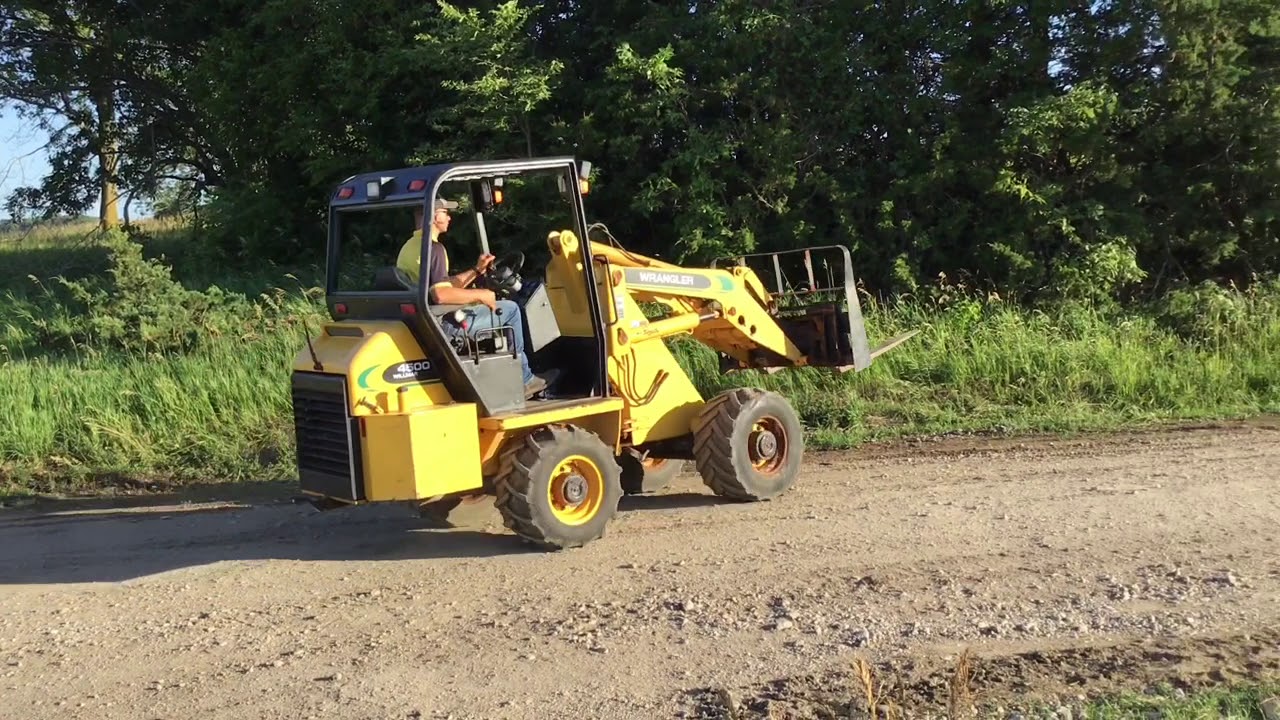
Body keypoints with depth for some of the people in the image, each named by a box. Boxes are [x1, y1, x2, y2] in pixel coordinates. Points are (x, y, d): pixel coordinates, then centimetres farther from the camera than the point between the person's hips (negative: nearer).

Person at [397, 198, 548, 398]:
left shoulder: (408, 247, 16)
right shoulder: (433, 248, -16)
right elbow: (441, 295, -28)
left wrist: (476, 271, 16)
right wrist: (480, 295, -17)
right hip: (443, 325, -11)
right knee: (509, 308, -2)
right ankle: (523, 379, 8)